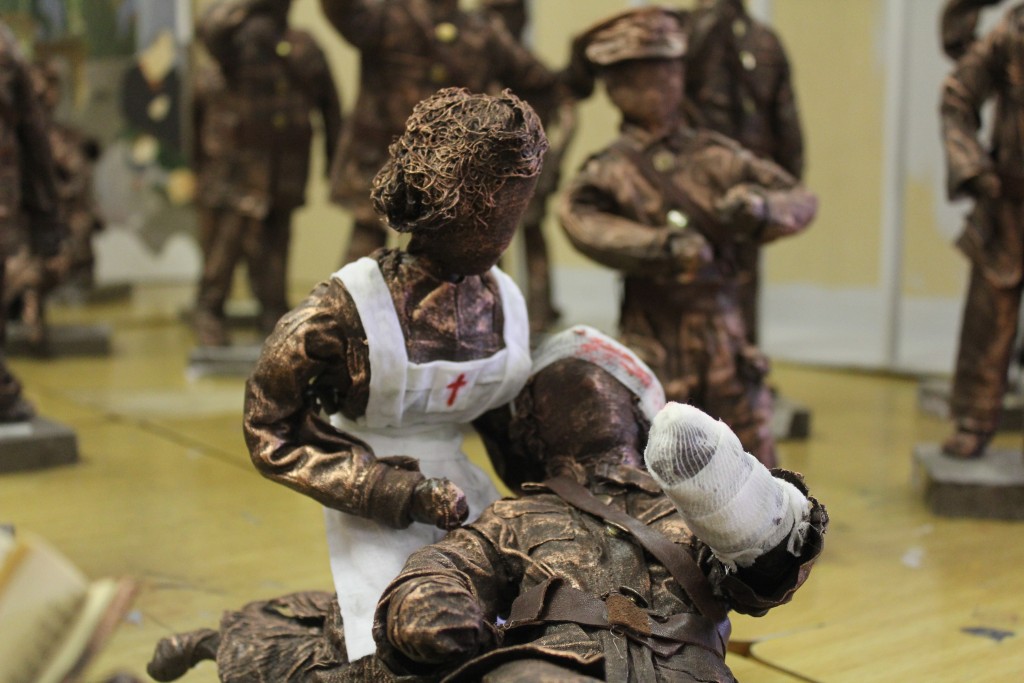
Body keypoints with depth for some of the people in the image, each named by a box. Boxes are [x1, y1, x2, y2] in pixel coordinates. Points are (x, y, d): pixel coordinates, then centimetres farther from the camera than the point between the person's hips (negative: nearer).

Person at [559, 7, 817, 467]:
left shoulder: (715, 156, 6)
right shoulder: (611, 171, -3)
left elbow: (801, 200, 3)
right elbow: (579, 217, -24)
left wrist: (759, 206, -19)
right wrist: (663, 245, -37)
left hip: (727, 344, 4)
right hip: (657, 352, -3)